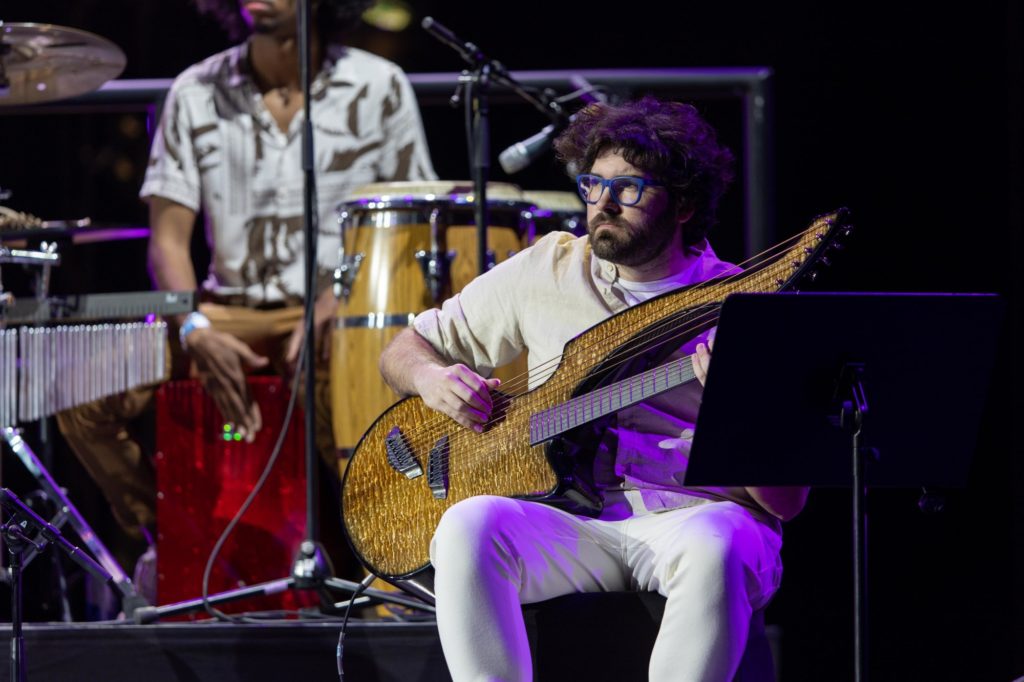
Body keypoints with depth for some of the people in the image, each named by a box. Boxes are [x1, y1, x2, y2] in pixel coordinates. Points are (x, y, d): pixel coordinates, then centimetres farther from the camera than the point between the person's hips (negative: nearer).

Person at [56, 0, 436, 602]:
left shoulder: (378, 89, -1)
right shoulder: (196, 94, 4)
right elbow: (169, 239, 2)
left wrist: (331, 311, -17)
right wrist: (198, 332, -18)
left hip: (341, 314, -3)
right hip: (228, 311, 3)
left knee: (344, 386, -40)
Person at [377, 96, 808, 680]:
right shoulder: (546, 271, 14)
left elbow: (788, 501, -2)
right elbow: (405, 349, 23)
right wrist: (431, 377, -2)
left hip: (694, 514, -2)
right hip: (565, 517, 3)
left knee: (713, 551, -39)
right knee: (469, 527, -30)